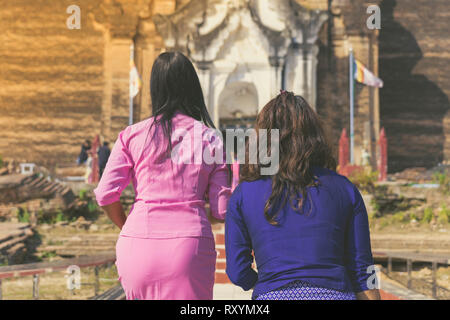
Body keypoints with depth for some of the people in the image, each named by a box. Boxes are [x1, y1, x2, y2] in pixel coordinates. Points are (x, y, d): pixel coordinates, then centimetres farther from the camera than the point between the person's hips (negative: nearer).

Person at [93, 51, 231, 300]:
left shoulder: (132, 135, 4)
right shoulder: (210, 138, 3)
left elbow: (105, 195, 0)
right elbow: (221, 210, 1)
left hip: (138, 247, 2)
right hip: (190, 246, -1)